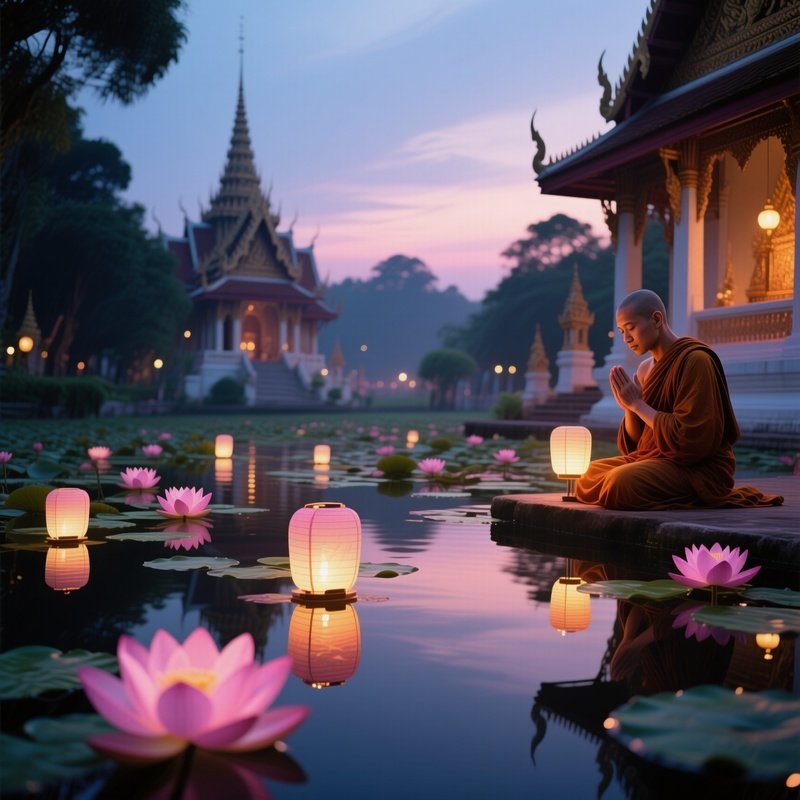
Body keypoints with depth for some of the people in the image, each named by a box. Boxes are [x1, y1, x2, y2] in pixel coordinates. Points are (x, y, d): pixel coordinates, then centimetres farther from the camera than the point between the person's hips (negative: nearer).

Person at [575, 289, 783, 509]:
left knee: (620, 482, -29)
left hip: (700, 469, -9)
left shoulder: (695, 359, -15)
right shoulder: (645, 369, 11)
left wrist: (638, 404, -14)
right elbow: (635, 442, 13)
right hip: (657, 460, 9)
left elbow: (690, 438, -20)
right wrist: (629, 407, -7)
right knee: (589, 475, 1)